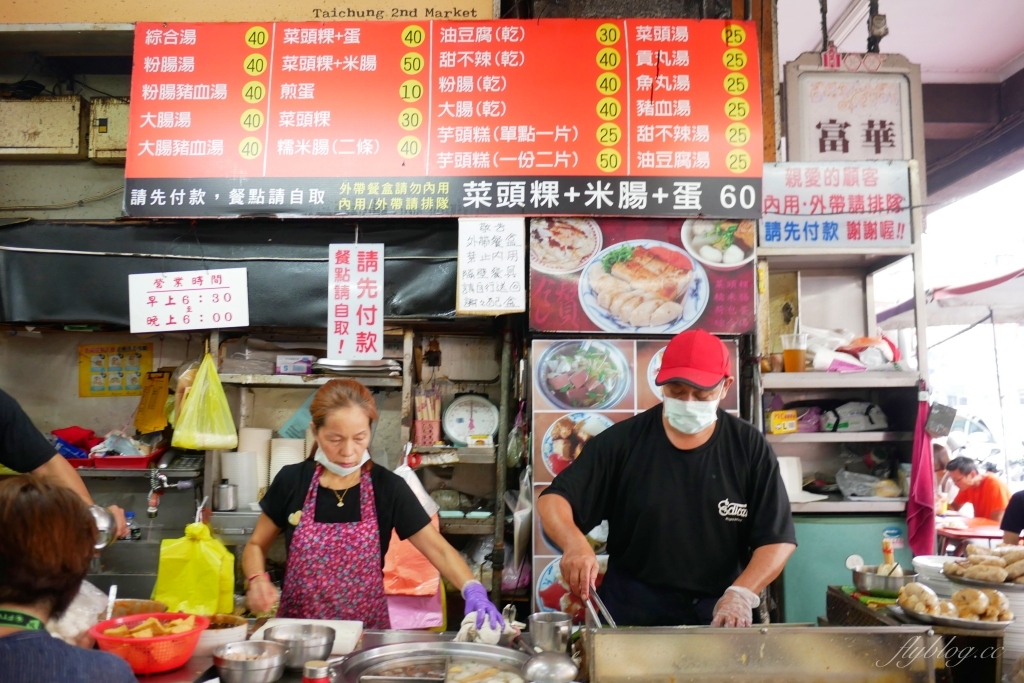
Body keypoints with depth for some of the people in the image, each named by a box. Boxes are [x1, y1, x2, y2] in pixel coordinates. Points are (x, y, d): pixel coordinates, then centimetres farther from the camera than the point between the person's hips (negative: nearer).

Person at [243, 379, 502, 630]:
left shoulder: (388, 488, -6)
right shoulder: (292, 481, -4)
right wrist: (258, 580, -10)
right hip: (299, 630, 1)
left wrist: (472, 590, -22)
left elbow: (439, 549, -6)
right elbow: (256, 545, 9)